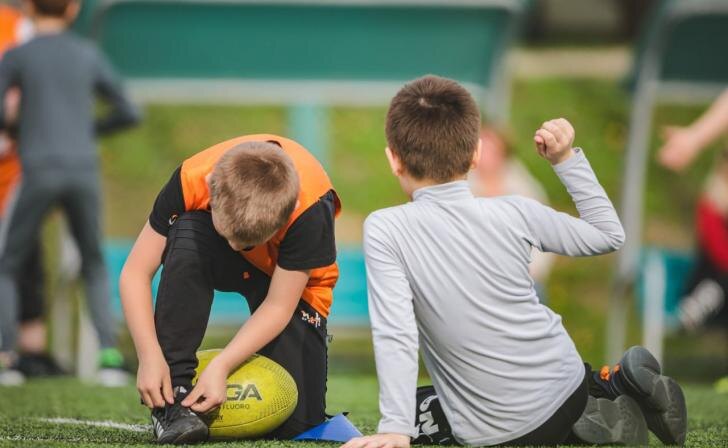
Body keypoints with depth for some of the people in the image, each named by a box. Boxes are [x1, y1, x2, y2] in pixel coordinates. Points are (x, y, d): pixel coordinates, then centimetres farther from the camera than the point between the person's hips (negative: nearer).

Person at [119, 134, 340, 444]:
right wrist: (150, 357, -37)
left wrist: (220, 367, -38)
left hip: (290, 281, -1)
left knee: (293, 423, -15)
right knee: (186, 236, -38)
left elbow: (279, 306, -29)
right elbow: (135, 274, -27)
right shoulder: (192, 180, -34)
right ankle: (171, 398, -30)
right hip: (217, 263, 1)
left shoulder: (310, 209, -39)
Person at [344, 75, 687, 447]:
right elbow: (608, 235, 8)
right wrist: (567, 159, 10)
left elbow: (395, 334, -24)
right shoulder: (514, 213, -6)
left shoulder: (384, 231, -16)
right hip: (567, 391, 6)